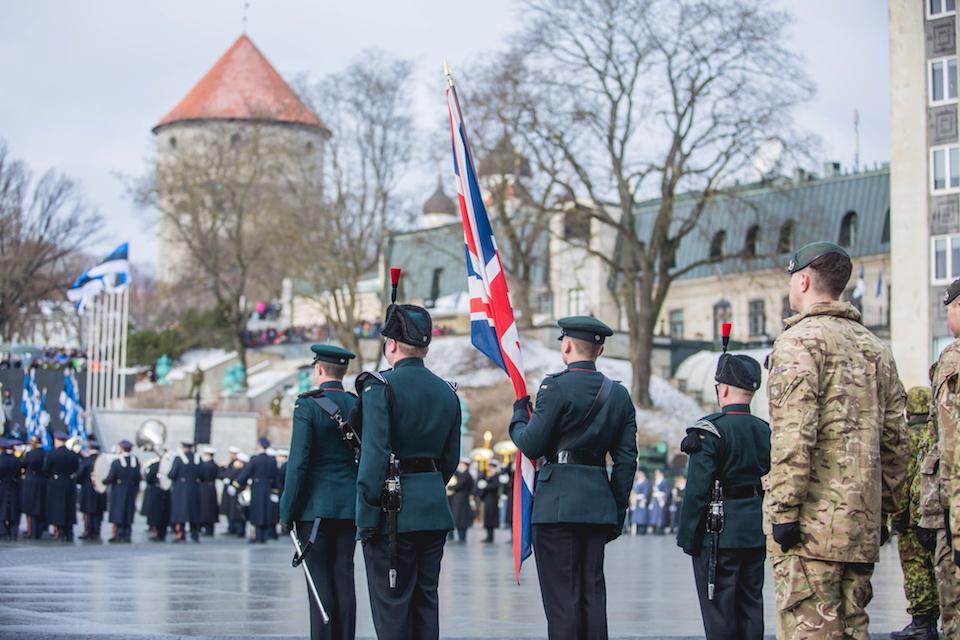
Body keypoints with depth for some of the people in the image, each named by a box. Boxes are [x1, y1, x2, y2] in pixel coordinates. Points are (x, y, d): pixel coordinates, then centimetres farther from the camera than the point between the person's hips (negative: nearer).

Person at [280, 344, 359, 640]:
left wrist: (287, 512, -7)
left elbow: (298, 463, -13)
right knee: (344, 578, 7)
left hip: (315, 506, -5)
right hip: (349, 507, 5)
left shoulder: (308, 406, -9)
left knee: (320, 579, -3)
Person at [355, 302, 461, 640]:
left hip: (395, 510, -6)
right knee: (426, 599, 12)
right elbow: (451, 459, 13)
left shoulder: (380, 386, -10)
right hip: (435, 509, 6)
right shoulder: (447, 392, 11)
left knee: (391, 602, -2)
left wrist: (367, 511, -13)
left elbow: (374, 453, -16)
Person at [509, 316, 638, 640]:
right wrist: (618, 514, 16)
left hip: (558, 502, -6)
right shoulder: (619, 394, 11)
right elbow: (626, 460, 10)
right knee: (592, 593, 9)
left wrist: (519, 416, 11)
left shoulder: (556, 387, -7)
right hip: (598, 504, 6)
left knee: (561, 597, -4)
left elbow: (532, 446, -8)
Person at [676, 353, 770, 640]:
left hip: (719, 536, -6)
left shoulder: (710, 431, -12)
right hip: (756, 536, 6)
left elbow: (697, 491, -15)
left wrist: (688, 537, -8)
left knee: (719, 609, -2)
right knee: (751, 608, 11)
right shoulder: (765, 431, 8)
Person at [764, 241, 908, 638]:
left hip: (812, 523, -8)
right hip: (862, 523, 8)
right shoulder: (876, 349, 17)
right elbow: (895, 441, 17)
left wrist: (785, 509, -16)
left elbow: (793, 434, -17)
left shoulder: (800, 340, -7)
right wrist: (883, 511, 21)